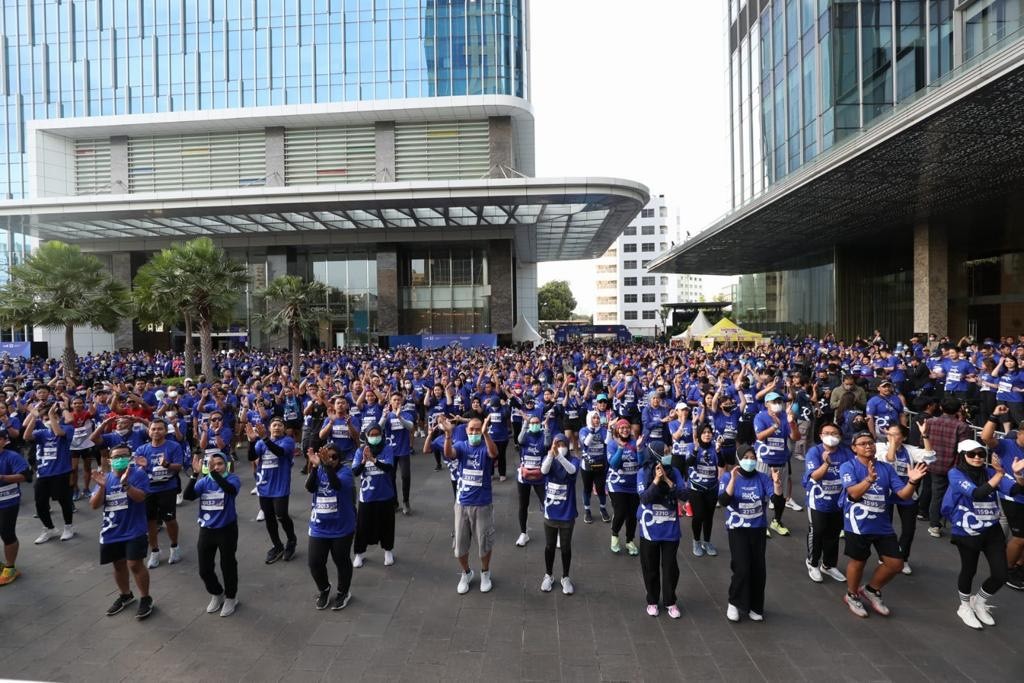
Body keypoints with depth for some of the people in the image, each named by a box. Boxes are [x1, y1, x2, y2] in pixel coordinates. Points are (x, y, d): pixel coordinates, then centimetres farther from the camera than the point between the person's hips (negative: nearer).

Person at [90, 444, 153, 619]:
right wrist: (102, 486, -20)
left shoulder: (138, 473, -11)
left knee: (135, 564, -8)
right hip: (111, 532, 5)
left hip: (134, 530, -5)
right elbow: (94, 505, -3)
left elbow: (140, 497, -22)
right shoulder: (106, 478, 2)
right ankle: (125, 595, 38)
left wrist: (125, 483, -35)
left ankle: (145, 598, 9)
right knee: (118, 565, 18)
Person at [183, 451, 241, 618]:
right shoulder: (204, 481, -1)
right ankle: (216, 594, 39)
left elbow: (231, 489, -35)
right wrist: (195, 473, -27)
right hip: (206, 530, 4)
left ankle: (231, 597, 32)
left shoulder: (232, 478, -12)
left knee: (227, 565, 9)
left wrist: (213, 472, -42)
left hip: (226, 530, -4)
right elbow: (187, 496, -16)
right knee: (204, 569, 13)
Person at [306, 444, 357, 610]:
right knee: (315, 562, 6)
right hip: (319, 528, 3)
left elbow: (337, 484, -34)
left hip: (342, 527, -3)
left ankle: (343, 592, 35)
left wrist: (327, 465, -47)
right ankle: (324, 589, 35)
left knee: (341, 561, 10)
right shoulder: (318, 471, -3)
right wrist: (315, 466, -37)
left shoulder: (345, 470, -13)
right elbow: (310, 487, -22)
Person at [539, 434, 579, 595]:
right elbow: (544, 470, -28)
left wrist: (559, 455, -50)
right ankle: (548, 576, 34)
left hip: (567, 513, -1)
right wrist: (551, 454, -47)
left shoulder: (574, 460, -10)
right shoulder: (548, 458, -5)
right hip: (550, 512, 1)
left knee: (566, 547, 12)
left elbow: (572, 469, -34)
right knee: (550, 546, 15)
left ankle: (565, 577, 31)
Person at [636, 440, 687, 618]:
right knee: (650, 567, 12)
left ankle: (670, 601, 28)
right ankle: (652, 601, 30)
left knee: (670, 567, 9)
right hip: (650, 530, -1)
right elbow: (644, 498, -20)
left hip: (670, 529, 2)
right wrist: (656, 480, -28)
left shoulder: (674, 472, -4)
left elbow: (684, 495, -12)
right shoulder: (643, 473, -11)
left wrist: (667, 480, -20)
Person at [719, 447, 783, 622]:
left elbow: (777, 501, -11)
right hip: (738, 530, -3)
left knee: (758, 569, 6)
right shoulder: (728, 477, -8)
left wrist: (777, 483, -28)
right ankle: (734, 603, 13)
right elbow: (723, 501, -22)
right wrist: (733, 480, -32)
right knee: (742, 568, -11)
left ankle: (755, 606, 26)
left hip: (758, 530, 3)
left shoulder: (763, 478, -1)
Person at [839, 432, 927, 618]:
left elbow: (904, 494, -1)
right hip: (858, 525, -5)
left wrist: (912, 482, -21)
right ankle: (852, 596, 34)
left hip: (882, 525, 5)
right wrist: (869, 479, -41)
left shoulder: (886, 468, 4)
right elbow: (854, 493, -24)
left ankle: (871, 590, 33)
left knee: (896, 564, 9)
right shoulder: (848, 466, -10)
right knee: (858, 561, 10)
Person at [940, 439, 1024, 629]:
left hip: (992, 531, 4)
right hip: (966, 534, -4)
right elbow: (977, 494, -30)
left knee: (1000, 575, 4)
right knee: (969, 570, 12)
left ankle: (978, 601, 35)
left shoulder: (989, 472, -3)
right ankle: (965, 606, 39)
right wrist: (1000, 474, -36)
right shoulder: (955, 474, -15)